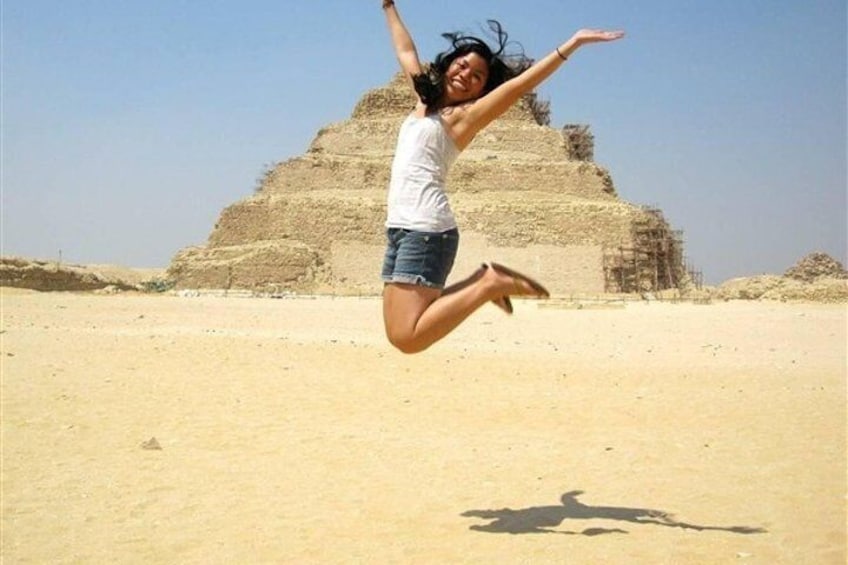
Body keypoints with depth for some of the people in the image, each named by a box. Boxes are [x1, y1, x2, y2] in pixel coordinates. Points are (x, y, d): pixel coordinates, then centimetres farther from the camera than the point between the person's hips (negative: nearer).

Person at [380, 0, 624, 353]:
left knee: (407, 336, -22)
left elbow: (519, 84, -10)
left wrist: (573, 44, -17)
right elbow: (406, 52, 35)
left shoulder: (464, 116, 1)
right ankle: (483, 283, 12)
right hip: (401, 229, 9)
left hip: (424, 229, -9)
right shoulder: (425, 102, 21)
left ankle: (488, 285, -8)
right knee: (402, 332, 5)